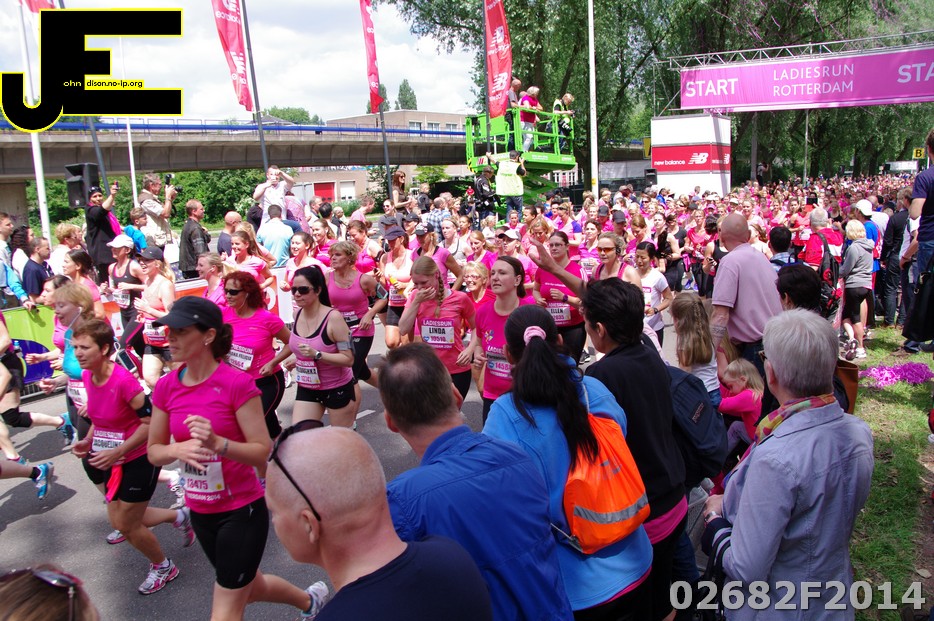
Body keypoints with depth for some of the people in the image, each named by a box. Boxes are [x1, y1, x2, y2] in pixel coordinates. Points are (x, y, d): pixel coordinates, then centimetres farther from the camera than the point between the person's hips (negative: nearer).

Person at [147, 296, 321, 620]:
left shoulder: (237, 383, -20)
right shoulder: (166, 387, -4)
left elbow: (263, 453, -20)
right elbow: (154, 452, 1)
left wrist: (218, 443, -36)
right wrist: (178, 449, -20)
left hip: (242, 511, -6)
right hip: (201, 512, 7)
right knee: (250, 586, 26)